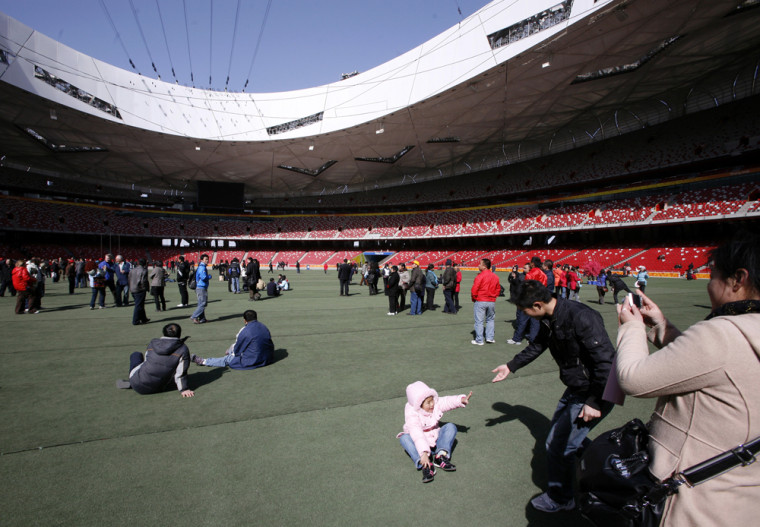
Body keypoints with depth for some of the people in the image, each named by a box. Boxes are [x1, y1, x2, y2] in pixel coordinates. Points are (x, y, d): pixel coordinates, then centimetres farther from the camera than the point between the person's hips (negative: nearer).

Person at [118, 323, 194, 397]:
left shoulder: (153, 343, -3)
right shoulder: (183, 349, -12)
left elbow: (147, 361, 11)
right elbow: (180, 373, -12)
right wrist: (183, 389, -1)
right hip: (157, 388, -1)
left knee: (136, 355, 26)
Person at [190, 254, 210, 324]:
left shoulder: (202, 267, 18)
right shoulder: (202, 267, -14)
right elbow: (204, 277, -25)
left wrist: (207, 276, 8)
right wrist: (209, 276, -8)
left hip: (202, 288, 11)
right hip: (201, 288, -11)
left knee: (201, 304, 12)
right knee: (203, 303, -10)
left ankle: (202, 319, 17)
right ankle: (194, 317, -8)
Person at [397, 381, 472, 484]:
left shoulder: (436, 403, -7)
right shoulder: (411, 414, -25)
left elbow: (448, 402, -14)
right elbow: (416, 434, -36)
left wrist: (461, 400, -34)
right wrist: (423, 453, -46)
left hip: (436, 439, 5)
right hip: (420, 443, -4)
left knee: (451, 426, -14)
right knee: (404, 438, -32)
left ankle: (441, 456, -29)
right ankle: (425, 465, -43)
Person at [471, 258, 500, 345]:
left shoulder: (480, 276, -15)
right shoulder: (495, 276, 4)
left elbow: (474, 290, -15)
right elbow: (498, 289, 12)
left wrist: (474, 299, 0)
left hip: (480, 301, -5)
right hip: (492, 301, 5)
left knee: (479, 321, 2)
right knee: (490, 319, 20)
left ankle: (479, 340, 5)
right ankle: (490, 338, 19)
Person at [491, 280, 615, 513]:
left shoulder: (580, 317, -30)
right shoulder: (549, 320, -1)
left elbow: (606, 361, -30)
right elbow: (537, 346, 17)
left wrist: (596, 403, -25)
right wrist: (511, 366, 22)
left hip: (595, 392, -9)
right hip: (575, 388, 9)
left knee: (558, 444, -2)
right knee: (558, 431, 23)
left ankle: (559, 498, 20)